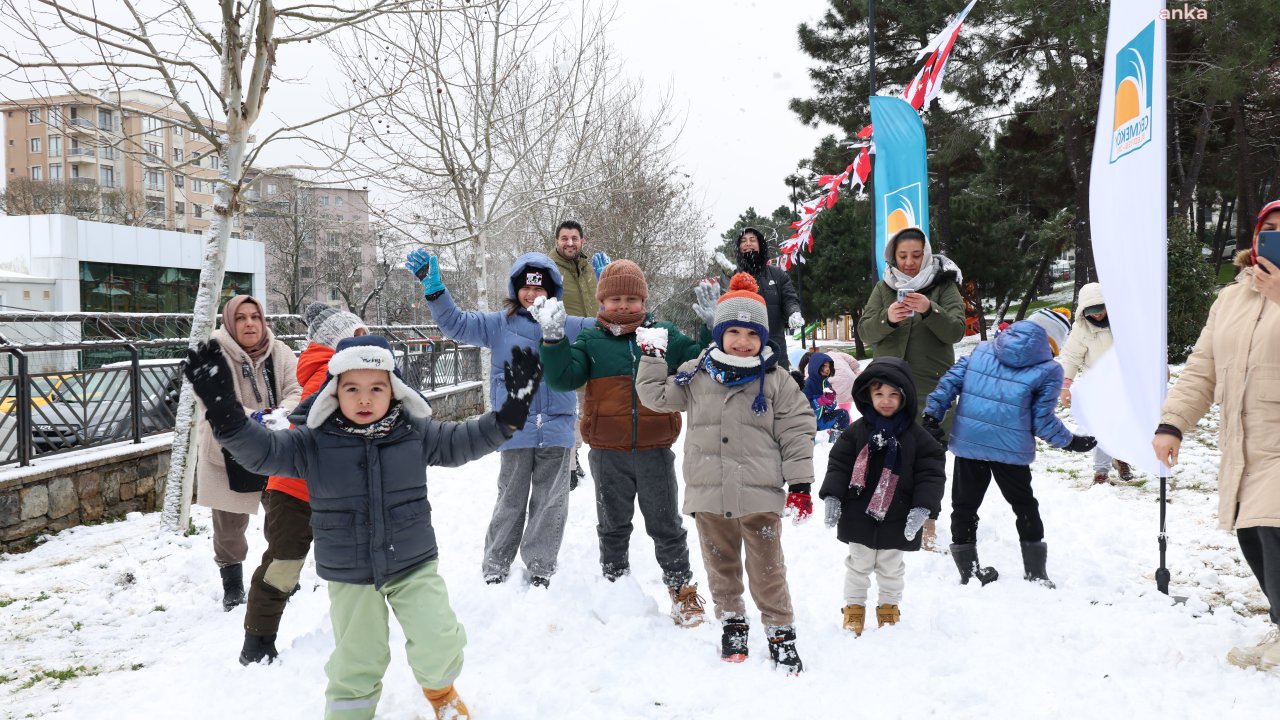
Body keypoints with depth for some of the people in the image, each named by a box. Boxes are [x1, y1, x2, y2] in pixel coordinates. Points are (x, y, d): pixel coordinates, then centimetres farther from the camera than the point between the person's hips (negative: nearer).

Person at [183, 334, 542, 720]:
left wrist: (509, 415, -15)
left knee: (439, 640, -2)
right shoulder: (313, 442, -10)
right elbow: (262, 450, -16)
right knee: (356, 659, 8)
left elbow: (462, 441, -2)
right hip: (349, 575, 0)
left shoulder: (416, 432, -6)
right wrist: (225, 413, -32)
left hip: (414, 564, 1)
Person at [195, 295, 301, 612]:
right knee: (229, 525, 12)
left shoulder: (279, 352, -3)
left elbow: (296, 392, -12)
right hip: (228, 453, -2)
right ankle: (232, 582, 35)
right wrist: (251, 418, -37)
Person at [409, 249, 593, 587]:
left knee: (550, 502, 9)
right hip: (515, 429, -1)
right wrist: (433, 287, -12)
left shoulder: (568, 327, 7)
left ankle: (541, 565, 23)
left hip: (557, 429, 1)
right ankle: (496, 564, 25)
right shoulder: (498, 325, 4)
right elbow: (455, 323, 1)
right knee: (510, 501, 10)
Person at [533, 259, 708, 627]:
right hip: (608, 453, 1)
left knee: (665, 525, 12)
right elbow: (563, 377, -9)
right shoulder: (591, 341, 0)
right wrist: (553, 339, -20)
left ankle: (683, 589, 27)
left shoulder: (665, 335, 2)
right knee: (613, 526, 16)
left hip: (655, 450, 0)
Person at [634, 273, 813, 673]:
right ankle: (731, 622, 33)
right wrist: (652, 355, 7)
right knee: (720, 564, 16)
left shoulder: (776, 380, -3)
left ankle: (781, 631, 19)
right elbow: (656, 396, 13)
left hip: (759, 493, -2)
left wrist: (800, 482, -4)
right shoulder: (695, 374, 3)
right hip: (709, 492, 3)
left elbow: (796, 430, -1)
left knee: (767, 566, 6)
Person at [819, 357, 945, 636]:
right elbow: (838, 464, -1)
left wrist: (922, 508, -17)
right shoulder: (857, 430, -3)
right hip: (858, 516, 0)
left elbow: (931, 473, -7)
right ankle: (854, 606, 31)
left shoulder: (916, 435, -6)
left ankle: (890, 606, 37)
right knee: (858, 564, 14)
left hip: (897, 519, 0)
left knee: (892, 568, 16)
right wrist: (832, 496, -11)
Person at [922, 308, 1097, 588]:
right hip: (1011, 450, -2)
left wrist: (932, 415, 7)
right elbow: (1043, 421, -3)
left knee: (964, 506, 15)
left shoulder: (982, 349, 10)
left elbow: (951, 381, 4)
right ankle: (1036, 575, 25)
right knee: (1025, 507, 18)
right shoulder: (1049, 369, -2)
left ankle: (969, 572, 20)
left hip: (967, 442, 2)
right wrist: (1070, 442, 13)